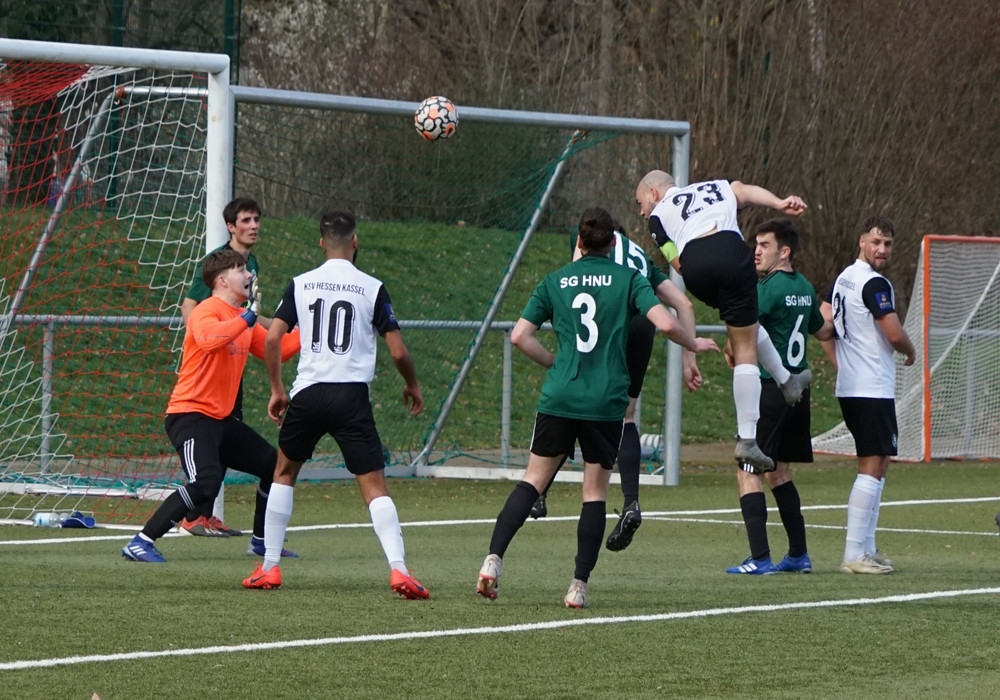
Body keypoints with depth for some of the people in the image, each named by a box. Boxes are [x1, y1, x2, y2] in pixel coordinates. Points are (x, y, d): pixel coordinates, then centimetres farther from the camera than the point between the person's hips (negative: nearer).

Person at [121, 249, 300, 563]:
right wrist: (247, 318, -31)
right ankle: (140, 543, -23)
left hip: (221, 418, 10)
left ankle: (262, 539, 32)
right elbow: (208, 338, -36)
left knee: (274, 466, 15)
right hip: (189, 415, -10)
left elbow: (276, 350, 22)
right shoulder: (207, 310, -14)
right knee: (206, 483, -27)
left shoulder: (244, 318, 14)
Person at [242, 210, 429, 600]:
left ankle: (269, 568, 20)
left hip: (308, 392, 2)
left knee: (284, 473, 22)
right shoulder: (372, 289, 1)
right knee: (374, 487, -3)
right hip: (352, 395, -2)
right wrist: (412, 386, 19)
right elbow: (398, 352, 0)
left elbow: (272, 339, 0)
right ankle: (398, 569, -19)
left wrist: (277, 389, 13)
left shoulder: (301, 285, 6)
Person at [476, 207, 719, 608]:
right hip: (606, 403, -2)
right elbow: (665, 323, -10)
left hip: (558, 397, 2)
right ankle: (579, 585, 3)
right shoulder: (628, 278, 2)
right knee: (595, 492, 7)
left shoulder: (555, 281, 8)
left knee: (534, 480, 10)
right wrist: (693, 345, 10)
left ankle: (493, 559, -6)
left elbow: (520, 336, 5)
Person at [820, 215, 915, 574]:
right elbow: (895, 335, -18)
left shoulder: (843, 279, 13)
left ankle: (866, 548, 18)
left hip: (848, 387, 10)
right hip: (873, 390, -10)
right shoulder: (875, 284, -15)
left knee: (876, 466, 17)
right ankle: (855, 555, -12)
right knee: (873, 467, -9)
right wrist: (911, 352, 3)